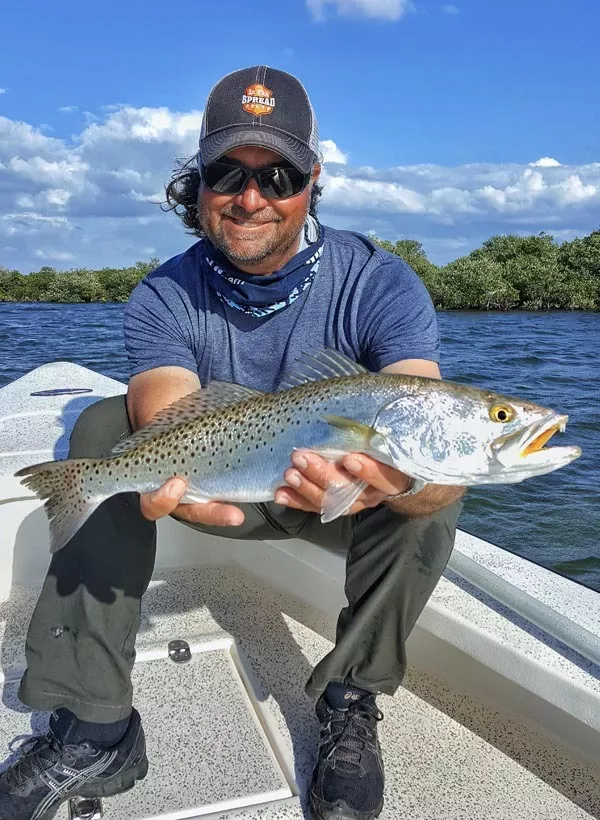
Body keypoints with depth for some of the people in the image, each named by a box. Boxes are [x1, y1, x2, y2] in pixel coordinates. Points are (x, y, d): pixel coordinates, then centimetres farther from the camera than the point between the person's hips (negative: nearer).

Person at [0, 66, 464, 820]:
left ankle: (351, 706, -11)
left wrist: (399, 477, -59)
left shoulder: (381, 286, -21)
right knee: (105, 427, -20)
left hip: (344, 501, -1)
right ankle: (94, 731, -17)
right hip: (225, 491, 2)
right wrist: (174, 471, -56)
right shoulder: (164, 299, -14)